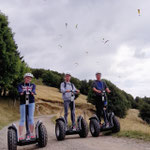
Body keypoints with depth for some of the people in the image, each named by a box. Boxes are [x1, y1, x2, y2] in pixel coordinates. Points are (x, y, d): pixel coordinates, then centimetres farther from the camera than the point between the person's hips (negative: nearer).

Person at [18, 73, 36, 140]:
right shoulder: (20, 85, 7)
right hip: (23, 103, -1)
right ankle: (20, 135, -2)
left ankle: (31, 133, 11)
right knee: (22, 119, -2)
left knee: (31, 118, 2)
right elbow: (19, 90, -13)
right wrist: (22, 92, -37)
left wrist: (32, 92, -33)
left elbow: (34, 90, -9)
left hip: (31, 102, 1)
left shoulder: (32, 85, 12)